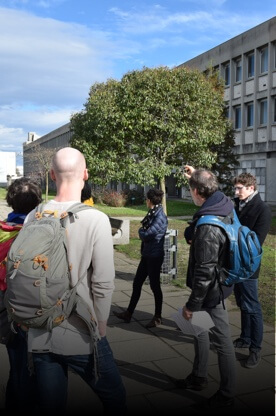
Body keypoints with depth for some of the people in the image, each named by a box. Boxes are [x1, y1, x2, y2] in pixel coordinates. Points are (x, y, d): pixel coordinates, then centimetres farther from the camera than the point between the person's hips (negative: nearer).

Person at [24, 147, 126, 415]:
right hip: (80, 336, -4)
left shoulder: (34, 217, -5)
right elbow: (103, 284, -16)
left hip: (39, 336, 4)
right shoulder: (96, 219, -15)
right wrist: (100, 328, -1)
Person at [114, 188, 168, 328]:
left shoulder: (160, 217, -19)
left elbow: (146, 235, -22)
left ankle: (158, 318, 19)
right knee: (136, 283, 13)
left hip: (154, 257, -9)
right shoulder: (152, 214, 9)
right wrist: (143, 231, -6)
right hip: (146, 255, 9)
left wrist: (141, 230, -3)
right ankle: (128, 313, 23)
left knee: (155, 286, 4)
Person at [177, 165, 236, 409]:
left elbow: (205, 272, -27)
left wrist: (191, 304, -17)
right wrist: (197, 176, 25)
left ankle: (227, 394, 26)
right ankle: (199, 377, 41)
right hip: (218, 284, 10)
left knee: (221, 341, 7)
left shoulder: (208, 227, -30)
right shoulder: (226, 206, -3)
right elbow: (212, 192, 26)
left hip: (211, 291, -10)